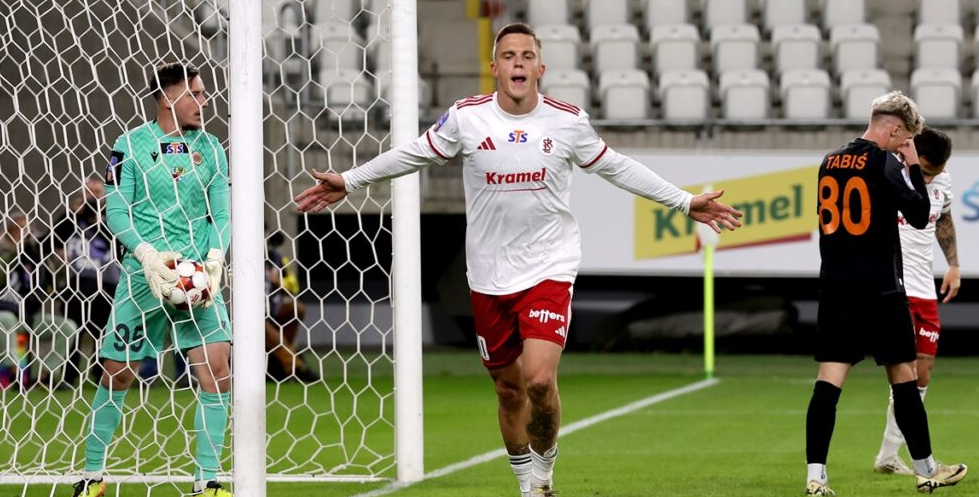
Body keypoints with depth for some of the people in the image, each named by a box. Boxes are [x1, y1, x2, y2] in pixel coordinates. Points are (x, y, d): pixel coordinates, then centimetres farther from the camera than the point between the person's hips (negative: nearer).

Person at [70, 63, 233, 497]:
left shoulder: (210, 148, 9)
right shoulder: (130, 145, -2)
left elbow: (221, 213, 8)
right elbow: (115, 211, -4)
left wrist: (215, 257, -10)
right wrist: (147, 254, -17)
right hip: (143, 274, -3)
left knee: (216, 367, -11)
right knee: (117, 374, 3)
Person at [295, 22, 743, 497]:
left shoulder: (568, 121, -3)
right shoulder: (466, 118, -3)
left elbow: (616, 168, 11)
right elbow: (412, 155, 11)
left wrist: (685, 202, 13)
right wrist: (348, 181, 13)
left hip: (549, 270, -1)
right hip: (489, 277, 2)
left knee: (540, 380, -19)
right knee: (509, 390, 9)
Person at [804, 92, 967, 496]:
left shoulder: (830, 163, 9)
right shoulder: (884, 163, -10)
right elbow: (920, 216, -6)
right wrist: (914, 167, 3)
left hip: (835, 289, 5)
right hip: (880, 290, -5)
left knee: (829, 381, -3)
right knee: (903, 375, 8)